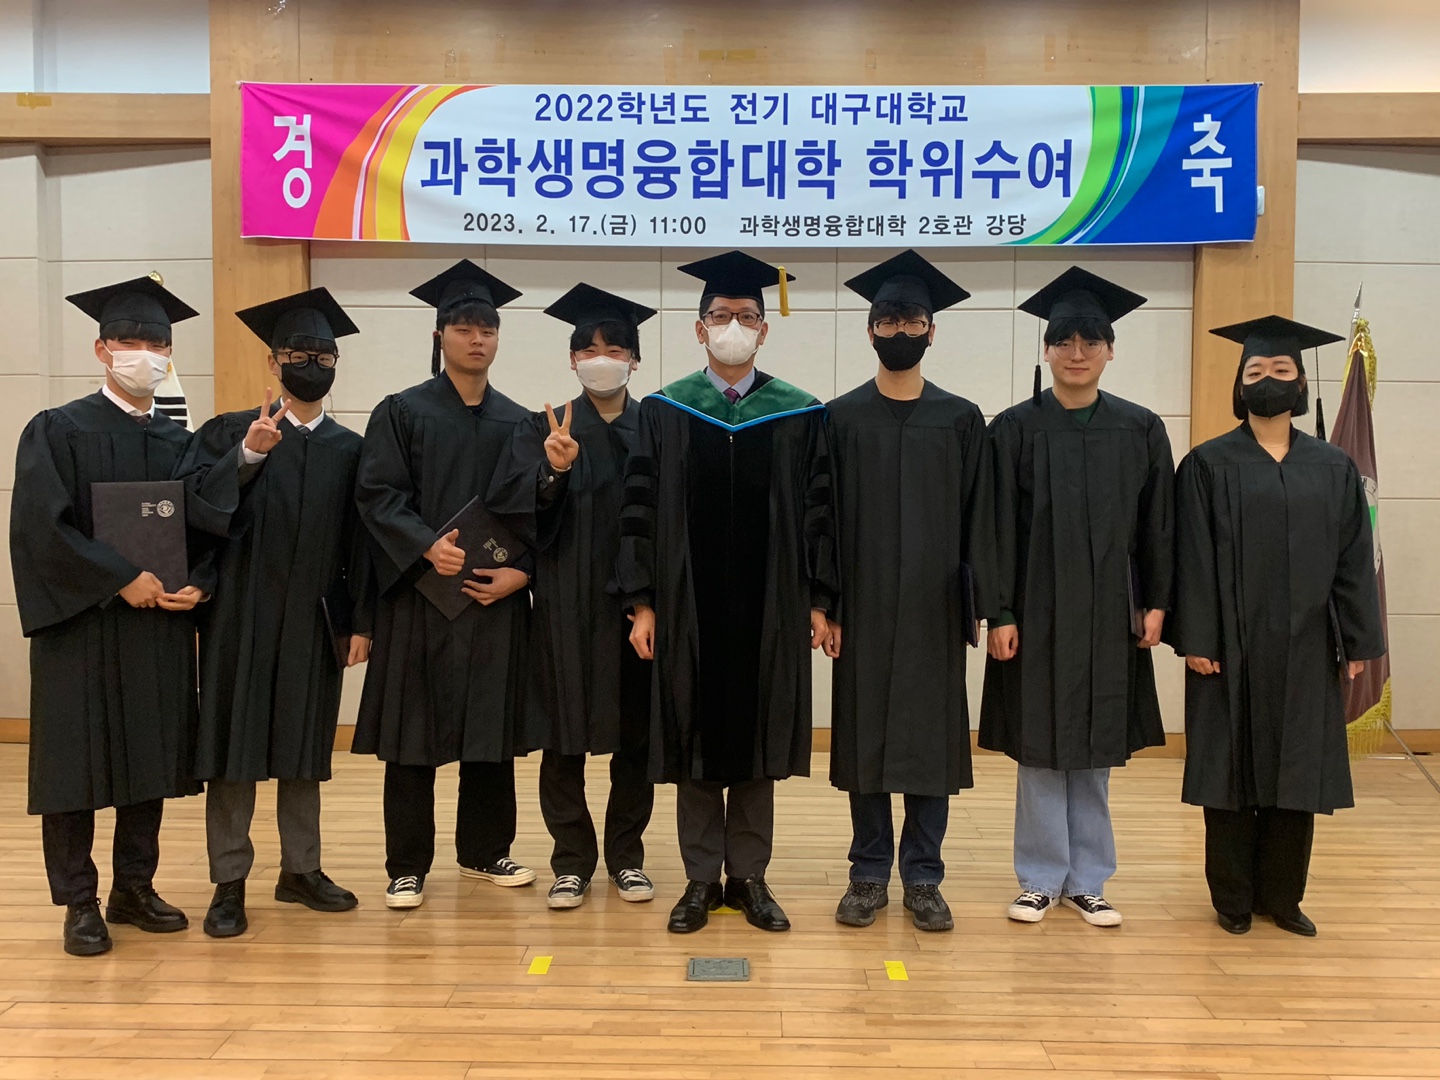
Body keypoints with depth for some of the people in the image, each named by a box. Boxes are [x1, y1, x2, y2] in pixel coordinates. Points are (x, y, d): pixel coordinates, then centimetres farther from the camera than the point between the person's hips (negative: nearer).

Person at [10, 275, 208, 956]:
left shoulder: (180, 442, 11)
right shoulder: (58, 431, -3)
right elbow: (41, 526, -13)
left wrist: (197, 585, -9)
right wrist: (122, 580, -17)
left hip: (161, 629, 4)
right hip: (82, 626, -4)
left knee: (150, 759, 9)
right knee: (78, 763, 1)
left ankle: (134, 888, 22)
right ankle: (79, 904, 13)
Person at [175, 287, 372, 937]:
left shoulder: (348, 449, 9)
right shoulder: (229, 433, 1)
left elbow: (358, 542, 7)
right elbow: (189, 502, -15)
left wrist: (360, 621, 3)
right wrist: (247, 456, -28)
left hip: (313, 618, 3)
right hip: (242, 615, -2)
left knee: (304, 745, 10)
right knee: (235, 743, 1)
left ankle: (300, 871, 22)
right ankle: (229, 883, 11)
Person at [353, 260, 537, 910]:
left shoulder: (517, 423, 11)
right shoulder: (401, 412, 2)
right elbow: (376, 494, -7)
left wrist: (520, 572, -8)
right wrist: (427, 546, -22)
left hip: (497, 599, 3)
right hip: (419, 596, -3)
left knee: (492, 729, 9)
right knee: (413, 733, 1)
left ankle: (484, 850, 24)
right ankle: (407, 867, 11)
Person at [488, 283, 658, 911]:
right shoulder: (544, 430, 4)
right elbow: (510, 500, -12)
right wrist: (553, 471, -32)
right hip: (567, 608, -1)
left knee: (636, 738, 8)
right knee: (563, 741, 3)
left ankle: (626, 856, 23)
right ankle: (571, 862, 17)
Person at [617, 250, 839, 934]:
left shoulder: (800, 415, 3)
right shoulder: (663, 412, 3)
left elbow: (819, 513, 3)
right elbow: (639, 513, 2)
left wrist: (819, 602, -2)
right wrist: (642, 605, -3)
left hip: (769, 609, 0)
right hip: (688, 609, 0)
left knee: (757, 744, 8)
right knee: (694, 744, 6)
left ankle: (749, 877, 21)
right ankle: (702, 880, 19)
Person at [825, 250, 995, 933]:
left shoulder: (960, 419, 4)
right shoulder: (841, 417, 3)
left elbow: (977, 519, 3)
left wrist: (978, 605, -4)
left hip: (932, 608, 0)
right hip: (863, 605, 0)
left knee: (931, 737, 4)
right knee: (864, 736, 5)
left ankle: (922, 878, 16)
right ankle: (869, 874, 18)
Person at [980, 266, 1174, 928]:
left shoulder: (1140, 429, 3)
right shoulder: (1015, 428, -2)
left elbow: (1159, 524, 6)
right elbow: (1000, 527, -5)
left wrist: (1155, 602, 0)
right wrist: (1000, 613, -9)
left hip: (1108, 610, 2)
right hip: (1037, 608, -2)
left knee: (1093, 749, 9)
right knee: (1041, 746, 5)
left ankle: (1086, 880, 21)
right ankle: (1042, 879, 18)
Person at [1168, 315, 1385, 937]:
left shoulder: (1334, 468, 7)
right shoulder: (1209, 464, -2)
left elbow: (1353, 560, 6)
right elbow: (1194, 559, -6)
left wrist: (1358, 641, 2)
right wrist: (1196, 640, -12)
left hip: (1304, 648, 3)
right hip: (1231, 646, -3)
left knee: (1297, 770, 8)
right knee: (1232, 769, 4)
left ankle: (1281, 896, 21)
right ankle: (1232, 897, 16)